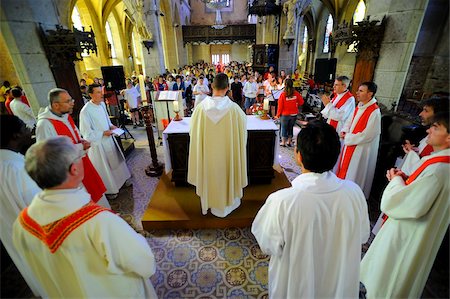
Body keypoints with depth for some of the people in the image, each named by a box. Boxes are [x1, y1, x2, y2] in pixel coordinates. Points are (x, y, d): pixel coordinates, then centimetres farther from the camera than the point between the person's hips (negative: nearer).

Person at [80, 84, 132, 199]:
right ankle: (108, 190, 28)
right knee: (104, 167, 9)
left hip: (109, 139, 7)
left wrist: (111, 126, -1)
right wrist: (103, 133, -22)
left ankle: (122, 179, 44)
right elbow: (86, 132, -19)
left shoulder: (102, 104, -1)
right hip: (97, 143, -7)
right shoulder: (85, 111, -23)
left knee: (115, 160, 22)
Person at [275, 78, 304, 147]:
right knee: (291, 128, 17)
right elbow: (301, 102, 1)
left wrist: (278, 115, 0)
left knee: (284, 128, 12)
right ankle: (289, 141, 26)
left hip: (285, 114, -2)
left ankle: (283, 142, 18)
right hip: (294, 114, 3)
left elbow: (280, 106, -11)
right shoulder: (296, 93, -8)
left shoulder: (283, 94, -15)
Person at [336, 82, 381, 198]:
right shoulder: (359, 106, 2)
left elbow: (366, 136, -24)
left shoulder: (374, 112, -23)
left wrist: (347, 137, -15)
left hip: (361, 149, -8)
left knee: (353, 173, 7)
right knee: (344, 168, 20)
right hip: (350, 144, 8)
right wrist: (344, 131, -2)